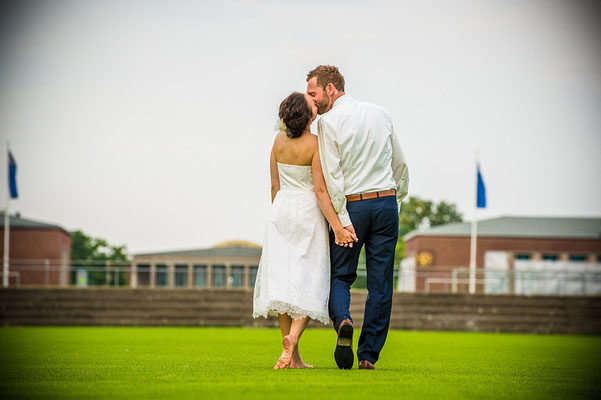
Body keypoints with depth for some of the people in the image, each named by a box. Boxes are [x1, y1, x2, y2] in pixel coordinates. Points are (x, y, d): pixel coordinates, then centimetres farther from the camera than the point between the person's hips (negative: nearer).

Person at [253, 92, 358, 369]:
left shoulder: (279, 140, 2)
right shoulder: (315, 144, -14)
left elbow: (275, 185, 8)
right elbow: (320, 190, -17)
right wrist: (336, 226, -17)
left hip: (281, 209, 5)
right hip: (308, 211, -5)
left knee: (283, 279, 6)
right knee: (309, 282, 2)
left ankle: (293, 357, 5)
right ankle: (293, 336, -23)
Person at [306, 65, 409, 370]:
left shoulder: (328, 122, -6)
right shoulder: (380, 114, 10)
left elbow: (332, 175, -12)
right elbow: (399, 163, 15)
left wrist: (343, 219, -12)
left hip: (351, 205, -3)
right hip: (386, 201, 3)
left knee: (339, 276, 10)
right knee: (380, 283, 5)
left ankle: (342, 321, -20)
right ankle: (368, 355, 4)